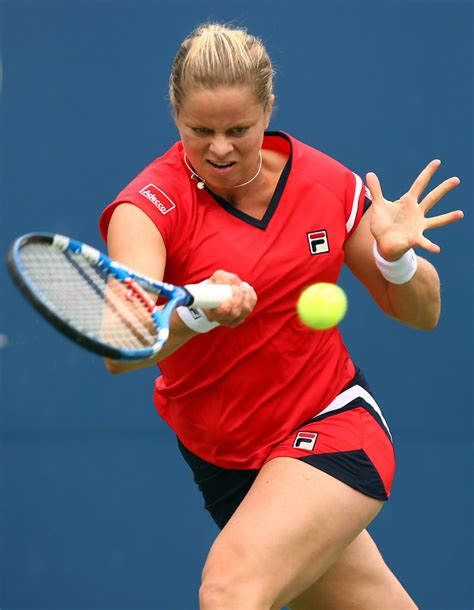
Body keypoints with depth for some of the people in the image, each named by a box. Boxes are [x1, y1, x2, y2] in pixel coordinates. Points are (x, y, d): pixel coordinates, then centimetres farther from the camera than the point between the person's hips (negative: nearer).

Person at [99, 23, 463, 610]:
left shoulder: (327, 185, -6)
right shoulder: (152, 204, -15)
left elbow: (421, 314, 5)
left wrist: (394, 257, -17)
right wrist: (198, 312, -52)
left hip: (334, 430, -1)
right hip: (224, 462, 1)